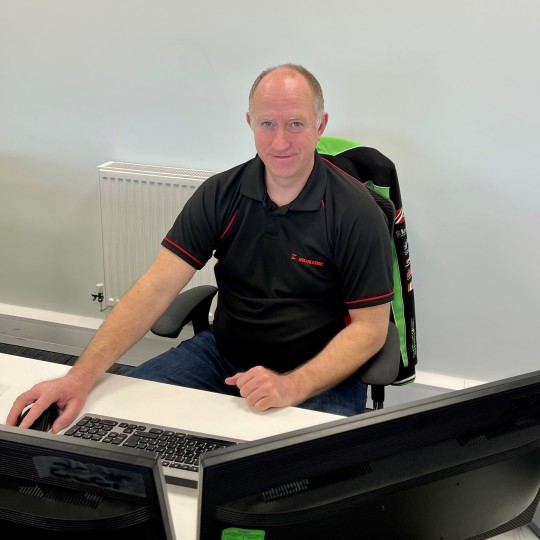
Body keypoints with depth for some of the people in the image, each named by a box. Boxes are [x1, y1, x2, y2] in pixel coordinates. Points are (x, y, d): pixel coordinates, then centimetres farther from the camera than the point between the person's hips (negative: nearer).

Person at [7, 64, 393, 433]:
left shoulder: (356, 212, -13)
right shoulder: (221, 194, -3)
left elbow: (370, 327, -10)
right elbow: (156, 286, -10)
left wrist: (292, 387, -26)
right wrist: (81, 377, -22)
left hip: (322, 376, -3)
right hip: (223, 354, 4)